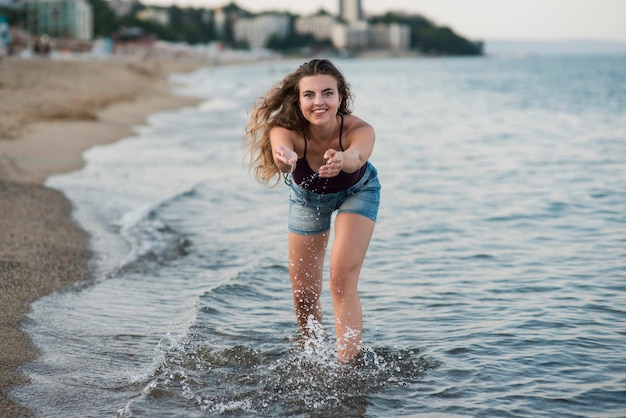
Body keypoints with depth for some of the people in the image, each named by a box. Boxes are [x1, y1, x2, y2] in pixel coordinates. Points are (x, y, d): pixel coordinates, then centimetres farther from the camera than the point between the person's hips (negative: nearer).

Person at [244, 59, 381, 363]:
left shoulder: (359, 129, -39)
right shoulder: (286, 131, -37)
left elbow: (357, 156, -61)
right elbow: (281, 145, -59)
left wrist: (341, 160, -84)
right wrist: (283, 157, -83)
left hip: (357, 192, -2)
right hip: (308, 197, 2)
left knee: (342, 281, -20)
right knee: (303, 294, 8)